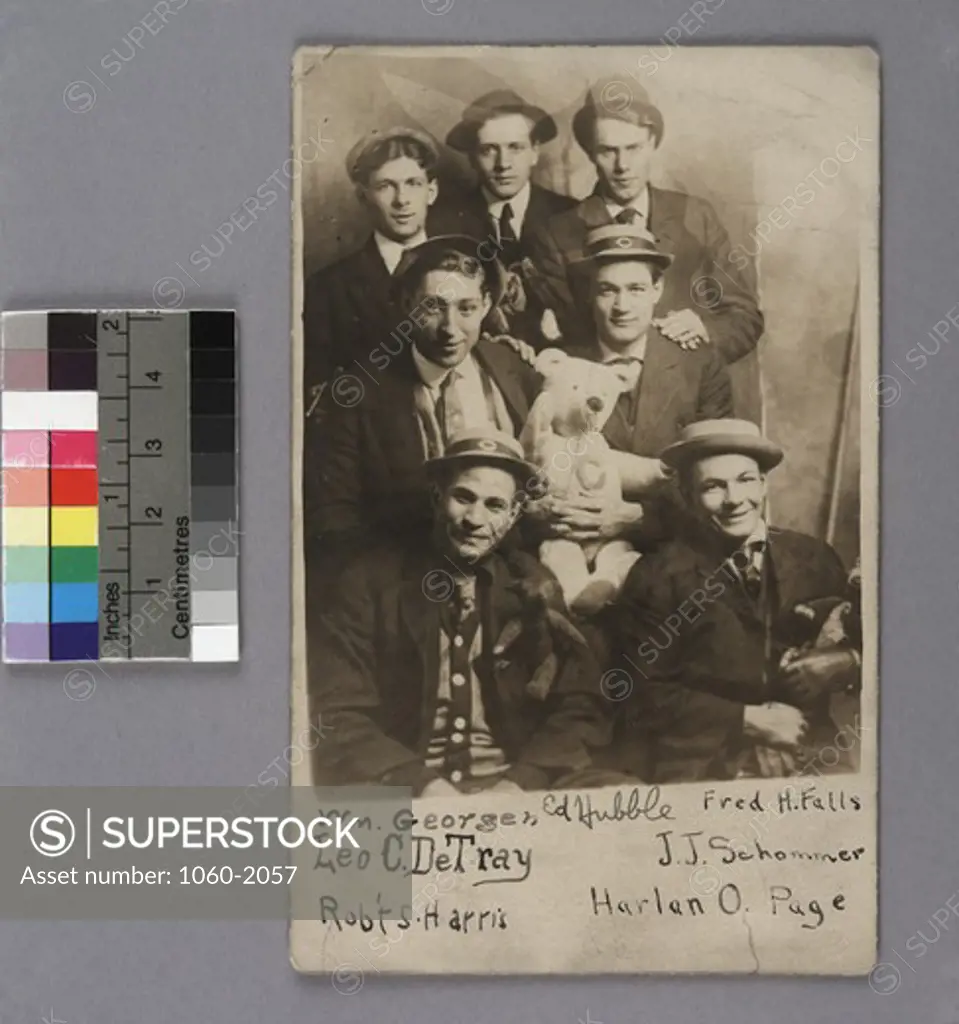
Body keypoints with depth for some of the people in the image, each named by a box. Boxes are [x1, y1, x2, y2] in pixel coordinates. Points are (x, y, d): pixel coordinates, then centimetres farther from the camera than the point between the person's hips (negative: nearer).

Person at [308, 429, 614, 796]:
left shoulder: (533, 590, 9)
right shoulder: (370, 581, 2)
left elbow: (581, 711, 6)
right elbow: (336, 716, -2)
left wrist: (519, 781, -12)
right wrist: (419, 783, -17)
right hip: (401, 793, -2)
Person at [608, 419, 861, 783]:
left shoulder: (813, 557, 10)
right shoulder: (657, 576, 1)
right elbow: (643, 693, -3)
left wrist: (847, 664, -5)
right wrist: (747, 719, -9)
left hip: (810, 750, 3)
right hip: (702, 761, -3)